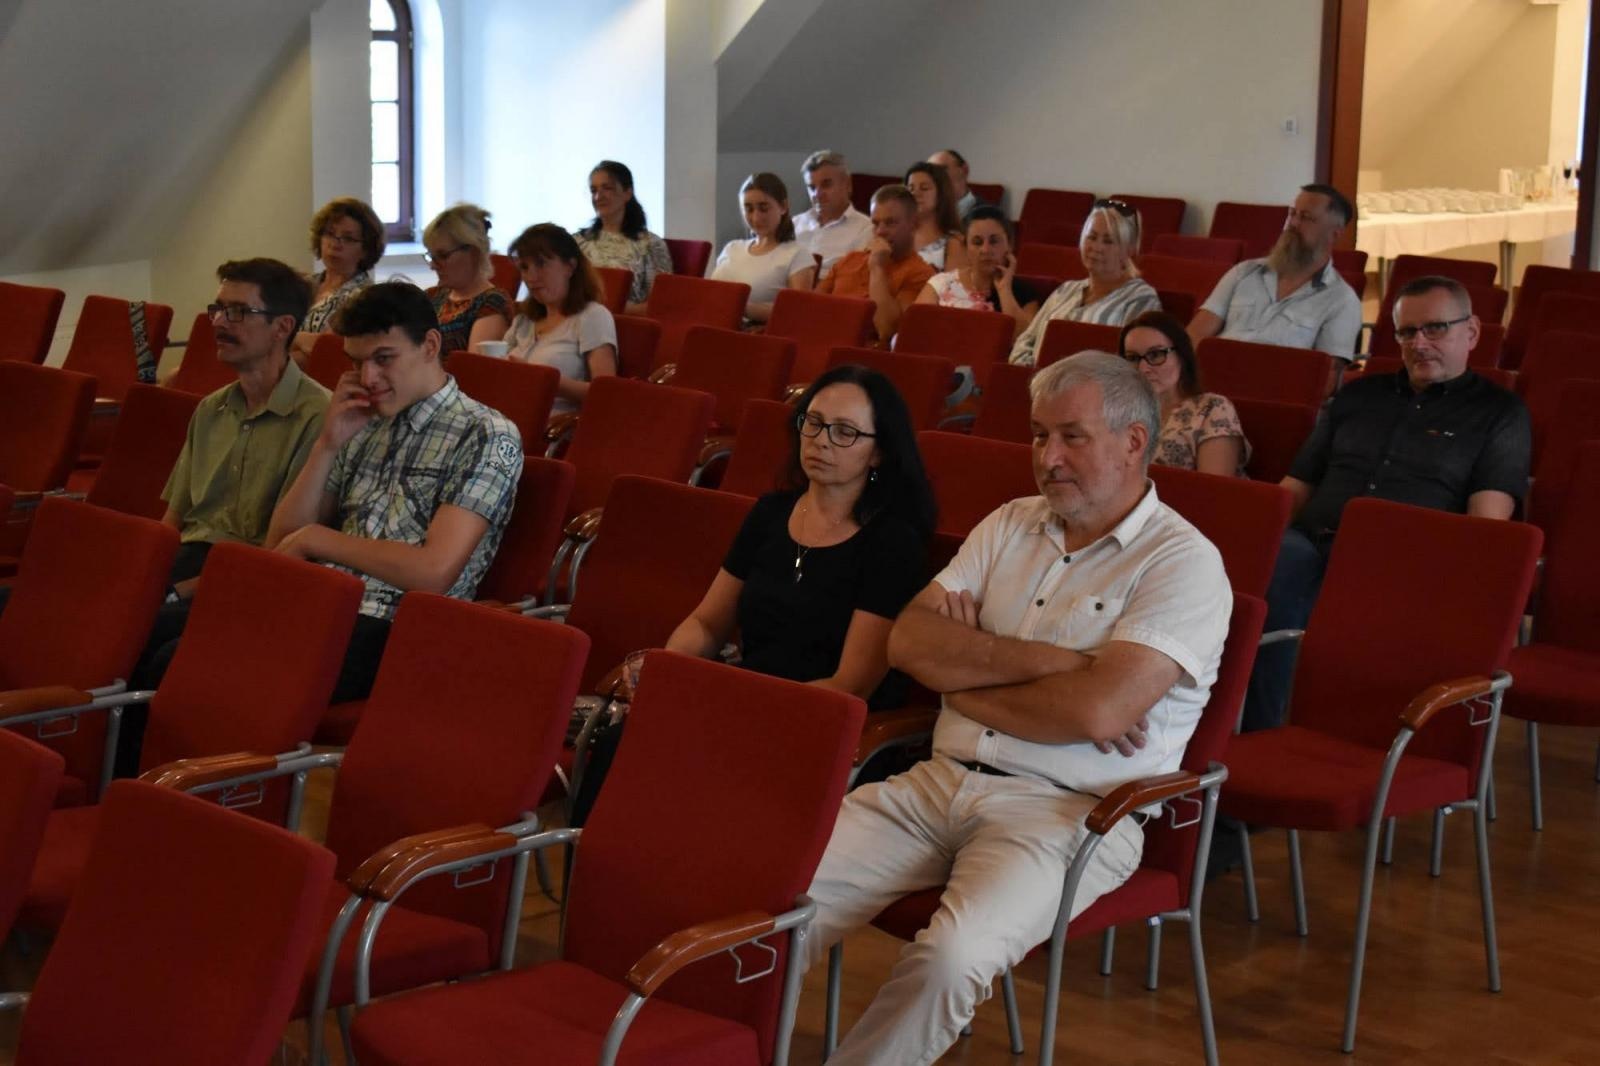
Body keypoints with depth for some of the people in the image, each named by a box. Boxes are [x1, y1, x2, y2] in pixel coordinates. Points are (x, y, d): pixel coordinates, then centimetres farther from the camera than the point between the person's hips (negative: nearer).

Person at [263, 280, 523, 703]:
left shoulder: (486, 436, -1)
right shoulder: (363, 428, 19)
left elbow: (434, 571, -13)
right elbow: (280, 544, 17)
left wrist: (316, 539, -4)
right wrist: (328, 445, 5)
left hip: (394, 630, -6)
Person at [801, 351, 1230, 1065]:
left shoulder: (1184, 563, -4)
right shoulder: (1011, 526, 16)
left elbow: (1095, 711, -18)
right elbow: (909, 641, 3)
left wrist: (964, 675, -3)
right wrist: (1043, 659, -10)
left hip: (1067, 811, -6)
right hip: (939, 782, 6)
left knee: (950, 956, -32)